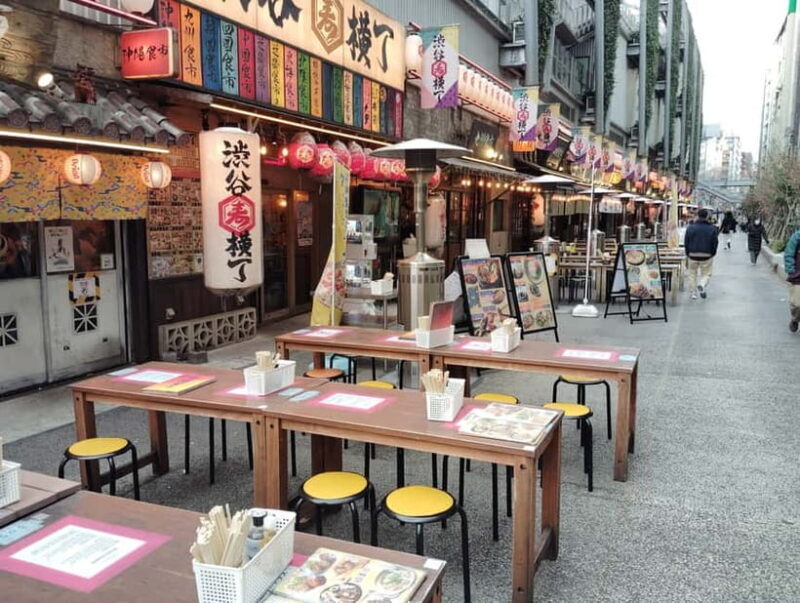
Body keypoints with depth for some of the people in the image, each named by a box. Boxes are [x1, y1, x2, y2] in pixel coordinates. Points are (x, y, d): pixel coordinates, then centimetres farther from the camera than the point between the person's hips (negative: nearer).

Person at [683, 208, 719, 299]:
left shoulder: (690, 227, -1)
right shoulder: (712, 228, -2)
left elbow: (686, 243, 1)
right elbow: (715, 243, 0)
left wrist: (688, 254, 11)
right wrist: (712, 254, 12)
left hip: (693, 255, 1)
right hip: (707, 256, -1)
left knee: (692, 274, 13)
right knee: (706, 274, 10)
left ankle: (693, 293, 12)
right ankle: (702, 285, -19)